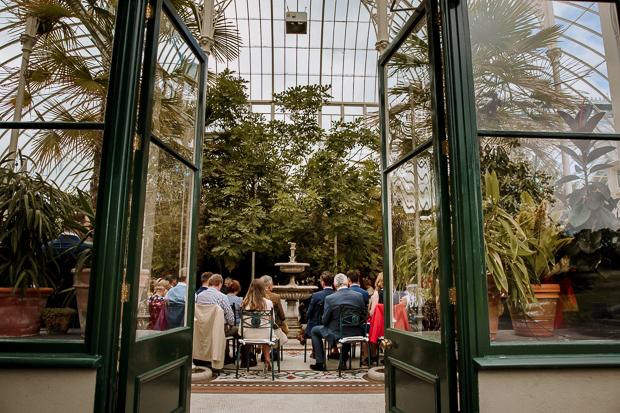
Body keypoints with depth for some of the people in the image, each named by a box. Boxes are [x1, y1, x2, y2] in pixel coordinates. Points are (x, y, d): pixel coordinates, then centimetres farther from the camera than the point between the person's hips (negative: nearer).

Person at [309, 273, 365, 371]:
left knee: (315, 331, 20)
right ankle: (344, 360, 35)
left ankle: (320, 363, 19)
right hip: (355, 333, 4)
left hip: (337, 334, -4)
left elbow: (325, 321, -7)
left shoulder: (329, 298, -17)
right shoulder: (359, 296, -7)